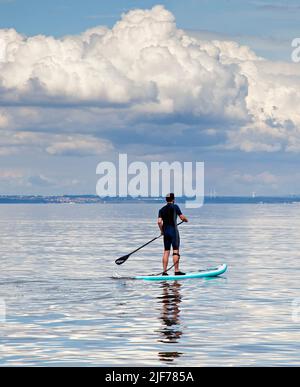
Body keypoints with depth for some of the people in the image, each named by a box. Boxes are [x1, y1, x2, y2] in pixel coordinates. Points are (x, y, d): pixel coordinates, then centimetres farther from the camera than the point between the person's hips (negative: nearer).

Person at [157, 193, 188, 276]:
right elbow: (182, 217, -5)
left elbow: (159, 222, 1)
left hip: (165, 232, 5)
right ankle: (176, 271, -8)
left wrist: (162, 230, 14)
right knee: (176, 251, -4)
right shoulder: (175, 207, -4)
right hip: (173, 231, -5)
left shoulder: (162, 210, 9)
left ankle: (164, 271, 4)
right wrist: (186, 219, 17)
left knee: (166, 251, 7)